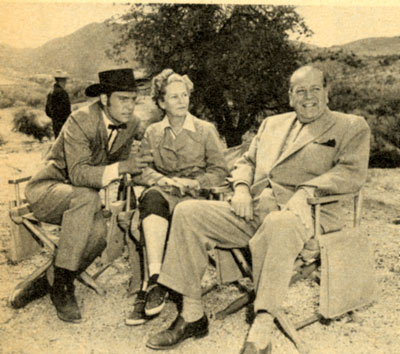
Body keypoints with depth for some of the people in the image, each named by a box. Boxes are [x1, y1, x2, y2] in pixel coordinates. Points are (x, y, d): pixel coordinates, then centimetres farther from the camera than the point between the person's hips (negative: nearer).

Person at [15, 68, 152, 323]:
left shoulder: (131, 124, -3)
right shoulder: (80, 120, -22)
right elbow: (78, 173, -33)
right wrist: (121, 167, -43)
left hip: (82, 197, 5)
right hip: (48, 189, -5)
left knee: (98, 233, -26)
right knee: (86, 198, -37)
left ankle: (48, 281, -1)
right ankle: (61, 284, -25)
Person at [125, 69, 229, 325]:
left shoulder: (205, 130, 11)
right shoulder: (153, 133, 16)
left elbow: (220, 171, 6)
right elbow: (141, 169, 8)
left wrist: (193, 183, -11)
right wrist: (163, 180, -13)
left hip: (195, 196, -1)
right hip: (163, 193, 1)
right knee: (153, 197, -37)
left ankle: (152, 286, -32)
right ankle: (156, 279, -44)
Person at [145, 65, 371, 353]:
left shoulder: (351, 127, 12)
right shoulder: (272, 124, 28)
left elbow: (353, 172, -4)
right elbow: (246, 161, 27)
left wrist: (306, 191, -19)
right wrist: (241, 188, 3)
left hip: (300, 211, -5)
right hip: (253, 210, 6)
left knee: (277, 225, -41)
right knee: (187, 213, -12)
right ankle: (192, 316, -7)